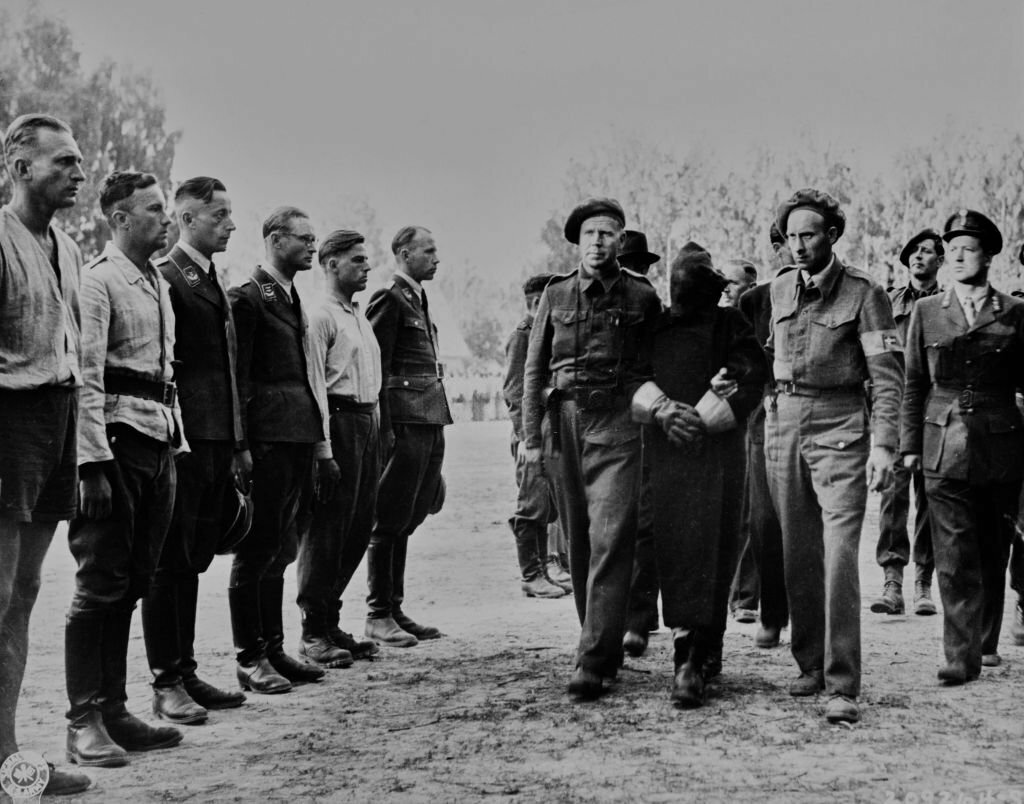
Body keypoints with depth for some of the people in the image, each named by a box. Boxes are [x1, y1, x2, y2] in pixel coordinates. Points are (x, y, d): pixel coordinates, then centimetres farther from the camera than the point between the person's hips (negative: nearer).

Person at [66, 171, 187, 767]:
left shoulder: (159, 284, 19)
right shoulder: (98, 280, -7)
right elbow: (86, 378, -14)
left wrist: (177, 443, 15)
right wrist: (94, 464, -20)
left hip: (160, 444, 8)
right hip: (117, 439, -8)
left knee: (132, 583, 10)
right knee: (101, 581, -5)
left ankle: (114, 711, 17)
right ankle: (85, 722, 1)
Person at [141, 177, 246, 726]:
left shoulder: (213, 282, 19)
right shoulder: (165, 277, -9)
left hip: (216, 439, 9)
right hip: (182, 436, -9)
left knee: (195, 559, 13)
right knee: (171, 561, -2)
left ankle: (185, 672, 21)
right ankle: (166, 684, 4)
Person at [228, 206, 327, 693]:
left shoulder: (293, 299, 19)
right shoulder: (248, 297, -7)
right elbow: (236, 376, -13)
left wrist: (319, 442, 15)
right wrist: (240, 446, -18)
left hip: (299, 438, 8)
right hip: (267, 438, -8)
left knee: (279, 548, 13)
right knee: (257, 548, -3)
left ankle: (274, 648, 21)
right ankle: (250, 659, 4)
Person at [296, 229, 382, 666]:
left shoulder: (361, 317, 19)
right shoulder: (321, 317, -8)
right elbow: (314, 388, -14)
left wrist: (378, 429, 14)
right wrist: (323, 450, -20)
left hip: (368, 423, 9)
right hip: (339, 422, -9)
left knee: (357, 529, 11)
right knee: (327, 530, -4)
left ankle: (329, 621, 21)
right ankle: (315, 632, 4)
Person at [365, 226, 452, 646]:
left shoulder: (418, 298, 20)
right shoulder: (389, 298, -8)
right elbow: (378, 368, -13)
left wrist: (439, 419, 18)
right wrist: (385, 427, -18)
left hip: (431, 422, 9)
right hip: (406, 421, -9)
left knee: (406, 521, 12)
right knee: (390, 521, -2)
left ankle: (395, 609, 18)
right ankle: (379, 615, 4)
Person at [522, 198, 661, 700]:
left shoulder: (642, 297, 5)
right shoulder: (556, 295, 10)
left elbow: (653, 367, 8)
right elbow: (534, 369, 11)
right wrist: (531, 437, 6)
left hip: (617, 423, -3)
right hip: (563, 421, 3)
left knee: (610, 539, -11)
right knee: (578, 542, 8)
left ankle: (593, 662, -12)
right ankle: (605, 647, 21)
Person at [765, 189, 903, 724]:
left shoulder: (864, 293, -5)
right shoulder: (779, 291, 10)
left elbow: (888, 376, -8)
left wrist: (883, 445, -16)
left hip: (838, 428, -5)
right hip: (782, 424, 5)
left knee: (838, 555, -12)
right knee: (796, 555, 9)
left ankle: (842, 686, -10)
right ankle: (810, 664, 22)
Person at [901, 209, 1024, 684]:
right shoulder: (926, 312, 7)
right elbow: (914, 384, 9)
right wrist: (910, 444, 5)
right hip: (945, 446, 0)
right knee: (954, 556, -7)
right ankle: (961, 657, -7)